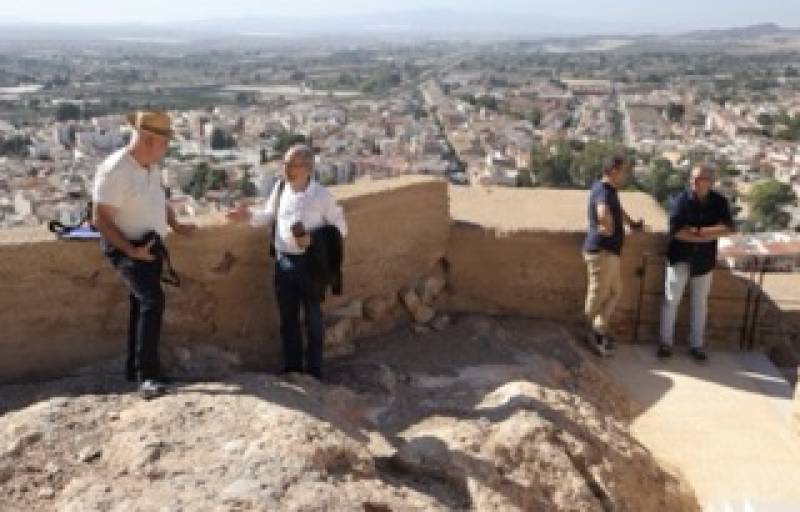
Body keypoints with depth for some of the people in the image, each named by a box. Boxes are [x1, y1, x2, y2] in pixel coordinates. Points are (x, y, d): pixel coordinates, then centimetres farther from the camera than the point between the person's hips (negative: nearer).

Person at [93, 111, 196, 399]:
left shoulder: (150, 167, 5)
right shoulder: (115, 170, -23)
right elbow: (100, 219, -23)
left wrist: (175, 225, 9)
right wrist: (132, 251, -24)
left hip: (151, 245, 9)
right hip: (127, 248, -9)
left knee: (143, 305, 16)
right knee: (152, 300, -25)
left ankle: (135, 370, 31)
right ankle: (147, 376, -23)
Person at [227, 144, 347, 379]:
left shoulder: (322, 195, -15)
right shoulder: (280, 187, -1)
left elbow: (340, 228, -8)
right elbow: (270, 215, 14)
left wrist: (314, 238, -21)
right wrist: (250, 216, -3)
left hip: (310, 262, -5)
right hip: (283, 261, 5)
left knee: (313, 318, 10)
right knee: (287, 317, 16)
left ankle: (313, 373, 24)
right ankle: (291, 369, 32)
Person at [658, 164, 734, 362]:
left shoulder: (719, 202, -3)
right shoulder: (682, 200, -11)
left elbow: (728, 228, -13)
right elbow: (676, 231, -19)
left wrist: (699, 230, -21)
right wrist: (709, 236, -15)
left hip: (704, 260, 3)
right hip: (680, 258, -2)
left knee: (700, 303, 11)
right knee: (671, 299, 0)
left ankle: (696, 345, 21)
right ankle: (665, 342, 10)